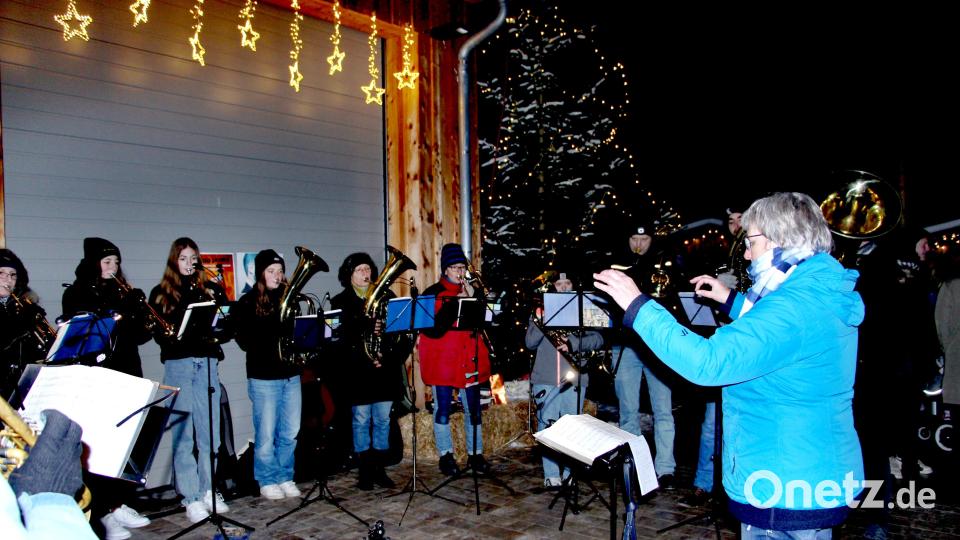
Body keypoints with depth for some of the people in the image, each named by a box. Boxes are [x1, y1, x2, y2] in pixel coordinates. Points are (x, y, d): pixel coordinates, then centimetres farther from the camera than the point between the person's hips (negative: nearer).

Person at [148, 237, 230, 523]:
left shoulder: (211, 289, 13)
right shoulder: (161, 293, 7)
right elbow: (160, 333, -2)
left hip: (207, 363, 2)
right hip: (178, 365, -2)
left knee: (210, 433, 6)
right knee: (183, 434, -1)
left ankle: (209, 490, 18)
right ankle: (191, 498, 7)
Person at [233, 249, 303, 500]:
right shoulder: (247, 303, -2)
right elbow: (245, 341, -10)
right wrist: (276, 340, -22)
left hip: (291, 375, 4)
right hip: (263, 377, -4)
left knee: (290, 432, 9)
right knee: (266, 434, 3)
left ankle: (285, 477, 24)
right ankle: (267, 481, 19)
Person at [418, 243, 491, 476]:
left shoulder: (472, 291, 12)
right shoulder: (432, 294, -1)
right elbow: (433, 329, -13)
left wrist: (473, 297, -8)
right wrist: (454, 304, -18)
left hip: (469, 360, 3)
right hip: (442, 360, -3)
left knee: (473, 408, 6)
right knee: (443, 408, 4)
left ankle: (475, 453, 18)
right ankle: (446, 455, 17)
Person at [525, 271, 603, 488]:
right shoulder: (542, 310, 11)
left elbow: (598, 339, -3)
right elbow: (529, 342, 4)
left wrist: (574, 343, -18)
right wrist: (541, 323, -13)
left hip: (574, 377, 0)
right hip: (545, 378, 0)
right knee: (547, 426, -1)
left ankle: (570, 473, 15)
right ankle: (551, 475, 5)